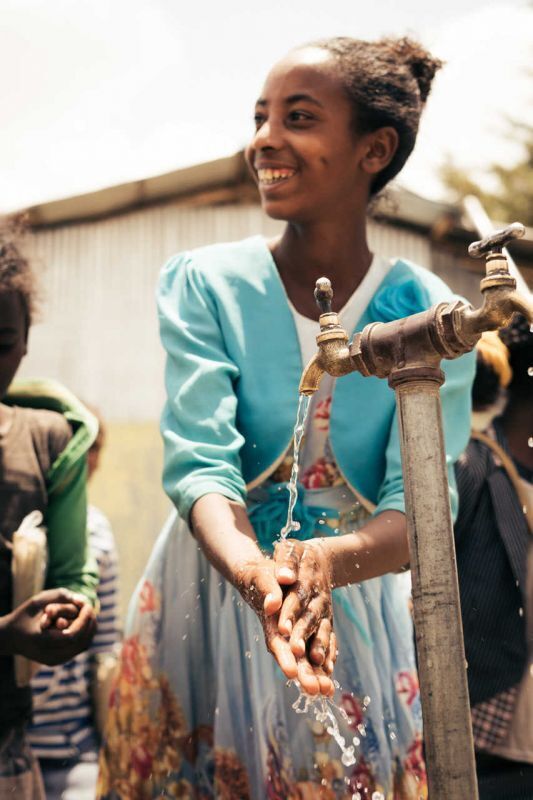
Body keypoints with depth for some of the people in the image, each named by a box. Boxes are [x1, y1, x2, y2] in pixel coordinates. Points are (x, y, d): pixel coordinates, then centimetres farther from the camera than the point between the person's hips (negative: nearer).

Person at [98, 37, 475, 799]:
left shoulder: (428, 317, -9)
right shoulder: (205, 284, -9)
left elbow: (420, 503, -15)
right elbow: (199, 462, -18)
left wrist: (328, 560, -36)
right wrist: (255, 575, -37)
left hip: (355, 607, 1)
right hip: (209, 596, 0)